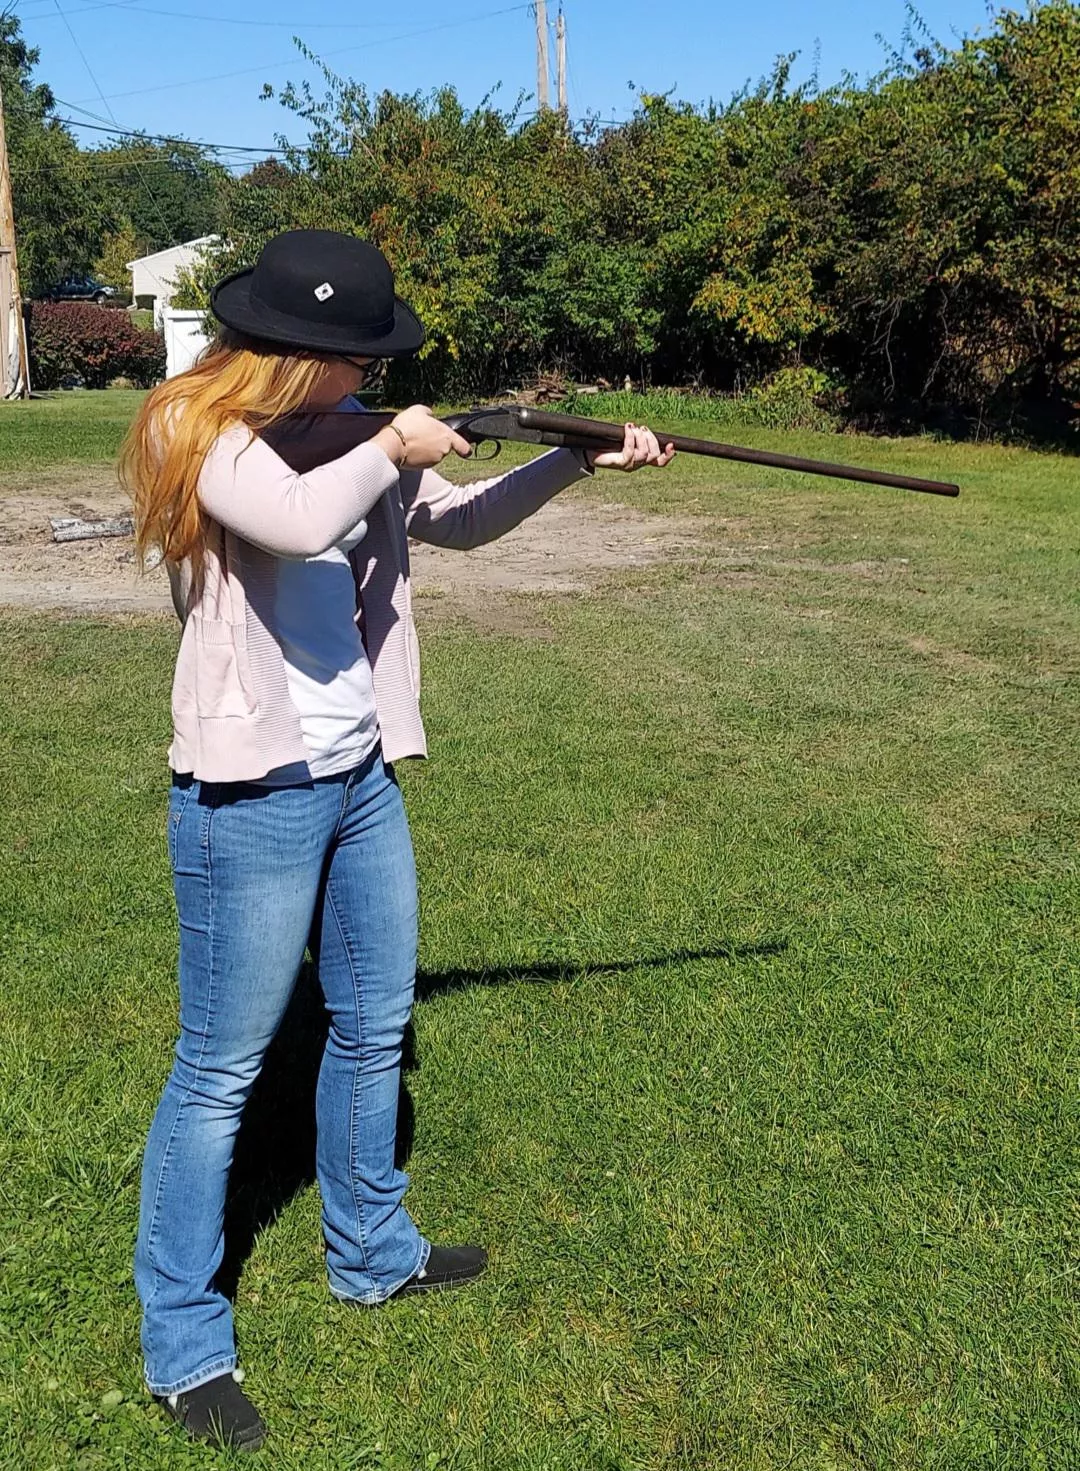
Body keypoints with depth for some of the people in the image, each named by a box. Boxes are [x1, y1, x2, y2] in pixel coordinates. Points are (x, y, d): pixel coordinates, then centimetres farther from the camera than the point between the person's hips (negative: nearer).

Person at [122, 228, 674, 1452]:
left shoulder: (348, 436, 7)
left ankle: (372, 1255, 42)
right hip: (252, 799, -8)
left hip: (362, 780, 8)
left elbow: (462, 520, 20)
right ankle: (183, 1349, 20)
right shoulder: (198, 432, -15)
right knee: (220, 1073, 3)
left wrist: (578, 460, 12)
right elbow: (297, 521, -35)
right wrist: (391, 452, -16)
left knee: (374, 1029, 20)